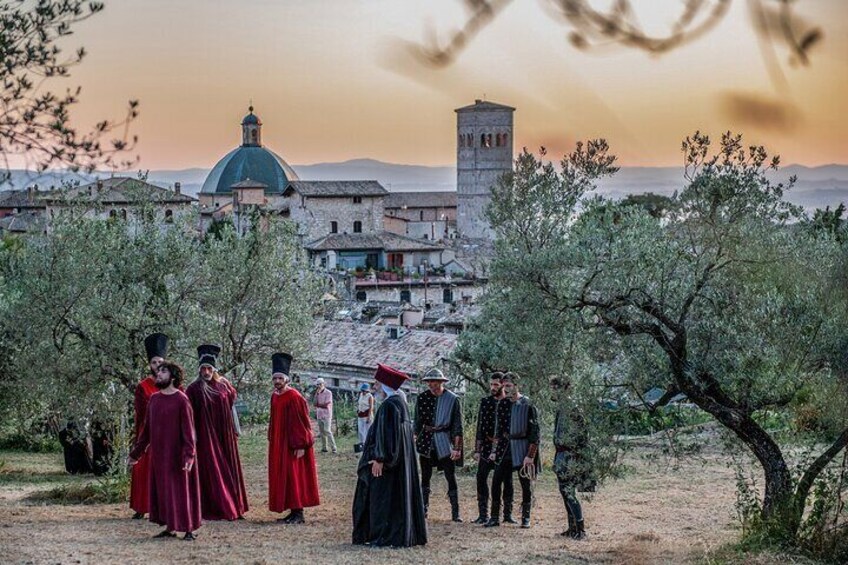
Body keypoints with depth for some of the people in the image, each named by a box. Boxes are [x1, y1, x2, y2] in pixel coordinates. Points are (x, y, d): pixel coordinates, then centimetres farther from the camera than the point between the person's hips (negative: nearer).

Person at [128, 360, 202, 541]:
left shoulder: (181, 400, -10)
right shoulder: (154, 399, 8)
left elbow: (188, 430, -14)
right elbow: (146, 429, 15)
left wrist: (189, 455, -23)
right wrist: (136, 453, 17)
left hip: (176, 456, -6)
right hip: (158, 455, 6)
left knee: (181, 491, -1)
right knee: (162, 490, 9)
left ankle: (189, 529, 7)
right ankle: (170, 528, 18)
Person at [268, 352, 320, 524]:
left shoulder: (294, 397, -15)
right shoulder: (274, 397, 9)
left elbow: (301, 422, -15)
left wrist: (301, 445, -18)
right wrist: (272, 441, 16)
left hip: (292, 445, -9)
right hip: (278, 444, 9)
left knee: (294, 477, -6)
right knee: (282, 477, 9)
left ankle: (298, 513, 0)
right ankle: (293, 512, 15)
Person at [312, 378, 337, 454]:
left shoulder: (328, 392, -6)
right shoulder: (317, 393, 11)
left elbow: (326, 404, -12)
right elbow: (314, 403, 1)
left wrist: (318, 405, -1)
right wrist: (317, 394, -7)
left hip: (326, 415, -6)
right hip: (319, 415, 6)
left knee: (327, 431, -13)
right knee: (321, 432, 6)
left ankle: (333, 448, -12)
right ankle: (324, 448, 10)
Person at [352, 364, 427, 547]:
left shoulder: (389, 405, -19)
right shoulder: (401, 402, 12)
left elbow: (386, 434, -23)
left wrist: (380, 459, -23)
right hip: (401, 457, 10)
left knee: (385, 496, -4)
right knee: (399, 496, 13)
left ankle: (386, 537, 0)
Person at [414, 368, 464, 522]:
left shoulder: (452, 399, -6)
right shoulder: (422, 398, 2)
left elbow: (457, 425, -5)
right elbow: (418, 422, 7)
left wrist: (456, 447, -10)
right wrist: (415, 442, 0)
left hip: (445, 441, -3)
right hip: (426, 442, 3)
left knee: (451, 478, -3)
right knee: (425, 477, 7)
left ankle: (455, 513, 1)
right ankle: (423, 509, 15)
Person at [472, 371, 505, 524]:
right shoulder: (485, 401, 6)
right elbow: (480, 427, 7)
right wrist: (477, 449, 3)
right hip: (488, 447, 2)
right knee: (481, 477, -5)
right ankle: (483, 514, 0)